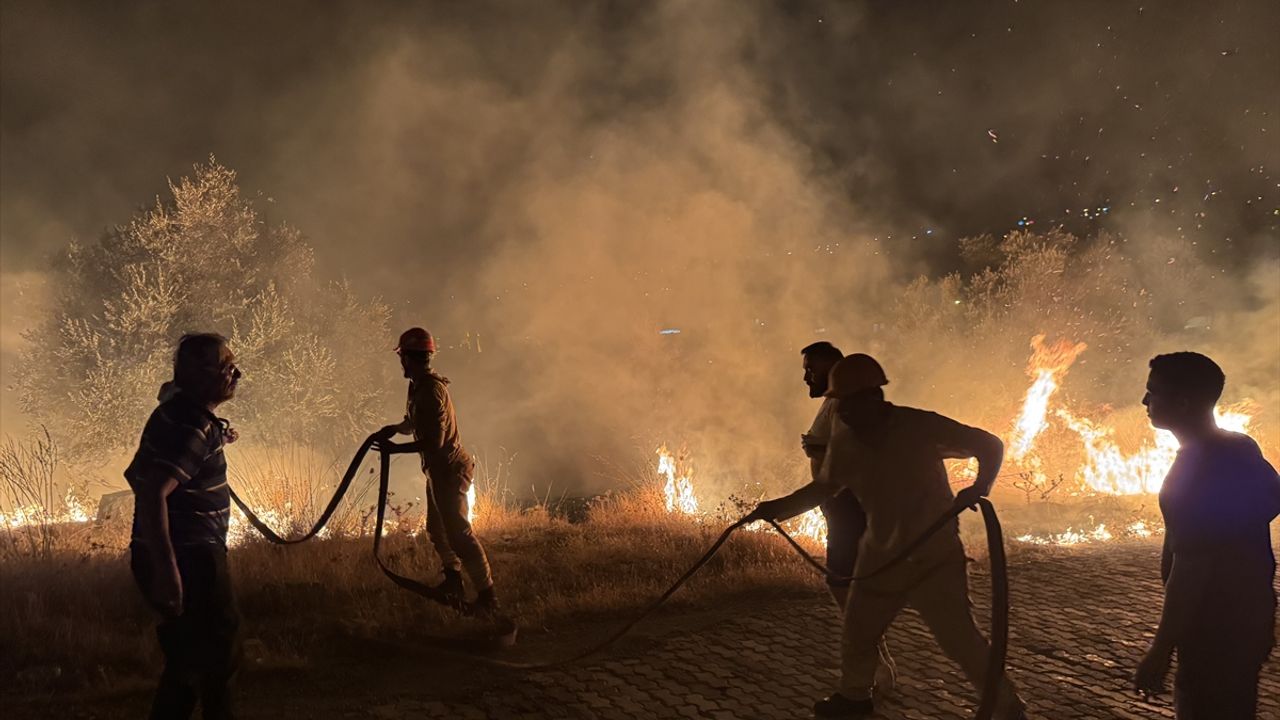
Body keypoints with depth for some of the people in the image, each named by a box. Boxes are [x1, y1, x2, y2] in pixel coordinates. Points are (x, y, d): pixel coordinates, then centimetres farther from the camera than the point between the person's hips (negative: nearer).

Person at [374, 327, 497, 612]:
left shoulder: (431, 390, -22)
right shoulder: (419, 386, 10)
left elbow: (434, 440, -26)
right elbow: (413, 423, 24)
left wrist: (397, 448, -19)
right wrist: (394, 428, 4)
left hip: (449, 469, -11)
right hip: (439, 470, 11)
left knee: (458, 531, -11)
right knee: (437, 528, 20)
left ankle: (487, 595, -10)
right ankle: (453, 582, 33)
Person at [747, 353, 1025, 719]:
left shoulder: (921, 427, -21)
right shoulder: (844, 442, -6)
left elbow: (990, 445, -13)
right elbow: (823, 486, 13)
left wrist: (979, 487, -30)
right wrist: (777, 507, 9)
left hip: (933, 557, -5)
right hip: (880, 557, 6)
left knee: (960, 639, -9)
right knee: (857, 629, 16)